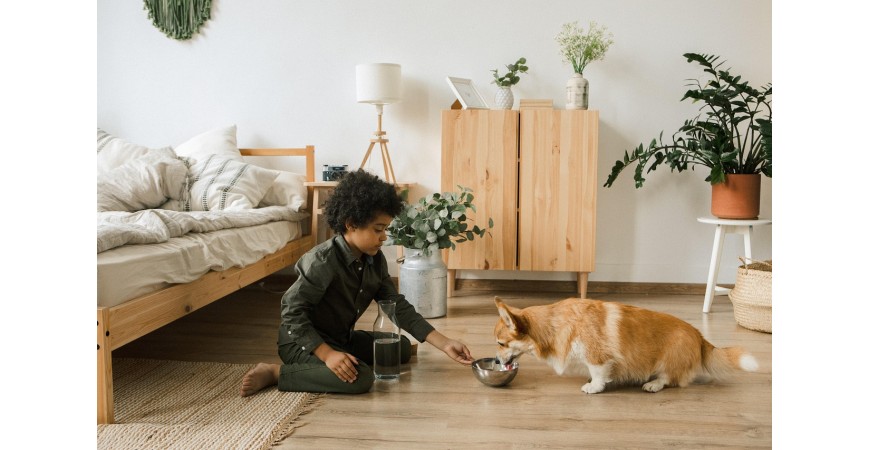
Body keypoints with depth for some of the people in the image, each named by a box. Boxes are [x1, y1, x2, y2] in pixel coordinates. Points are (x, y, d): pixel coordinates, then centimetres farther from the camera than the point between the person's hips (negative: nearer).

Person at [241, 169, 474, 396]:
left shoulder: (375, 260, -4)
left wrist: (444, 343, -9)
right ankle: (274, 373, -18)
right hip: (303, 341, -8)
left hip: (342, 337, 8)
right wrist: (327, 354, -35)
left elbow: (398, 306, -2)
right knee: (361, 378, -30)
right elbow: (292, 310, -26)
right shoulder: (322, 261, -26)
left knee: (402, 347, 10)